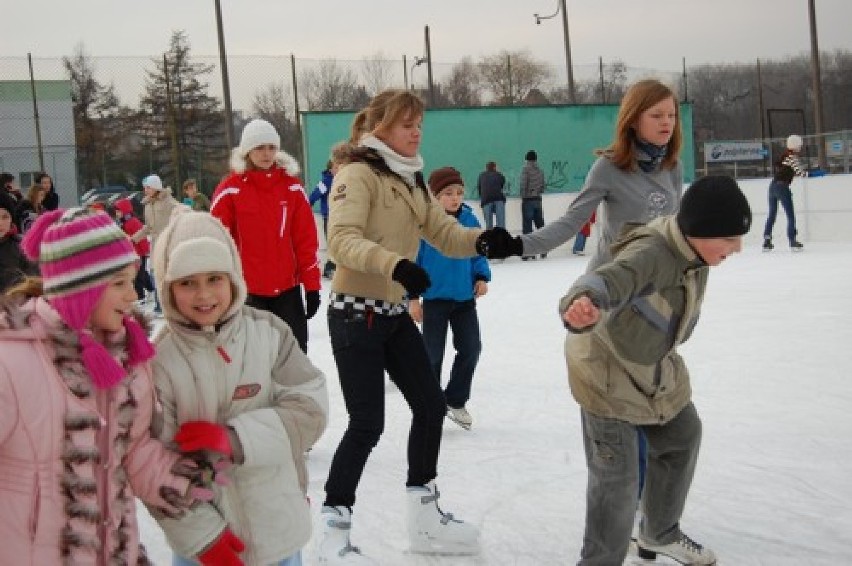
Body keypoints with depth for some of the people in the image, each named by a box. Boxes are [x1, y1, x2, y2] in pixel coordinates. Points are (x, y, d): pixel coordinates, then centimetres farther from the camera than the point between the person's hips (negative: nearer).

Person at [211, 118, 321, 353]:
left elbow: (306, 239, 4)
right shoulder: (230, 189, -5)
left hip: (288, 289, 2)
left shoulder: (292, 186, 3)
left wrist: (311, 285, 2)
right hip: (248, 291, -2)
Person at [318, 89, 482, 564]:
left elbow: (445, 233, 4)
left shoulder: (412, 181, 12)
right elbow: (342, 240, -28)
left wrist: (483, 240, -17)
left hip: (395, 313, 9)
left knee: (432, 405, 10)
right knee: (367, 425, -5)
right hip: (356, 314, -8)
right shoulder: (358, 174, -14)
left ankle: (426, 517, 26)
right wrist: (396, 264, -43)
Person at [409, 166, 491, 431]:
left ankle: (455, 400, 24)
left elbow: (478, 254, 11)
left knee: (471, 348, 5)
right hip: (435, 298, -4)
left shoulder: (469, 219, 0)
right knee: (433, 355, 7)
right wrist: (412, 297, -12)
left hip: (465, 298, 4)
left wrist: (482, 277, -5)